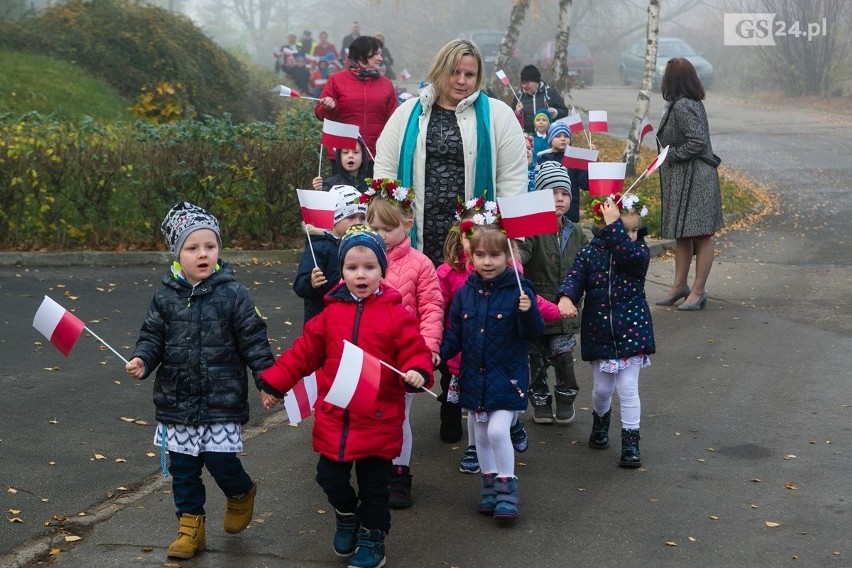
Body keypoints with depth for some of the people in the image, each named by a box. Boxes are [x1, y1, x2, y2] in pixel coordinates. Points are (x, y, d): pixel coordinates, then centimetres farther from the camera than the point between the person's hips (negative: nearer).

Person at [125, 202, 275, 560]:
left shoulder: (232, 294, -7)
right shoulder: (166, 297, 1)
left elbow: (254, 341, -6)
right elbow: (153, 337, 6)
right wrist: (142, 360, -14)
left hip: (222, 399, -3)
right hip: (177, 399, 3)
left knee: (220, 460, -5)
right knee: (182, 466, 10)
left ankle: (242, 493, 29)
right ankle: (191, 527, 26)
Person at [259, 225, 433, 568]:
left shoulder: (396, 315, -7)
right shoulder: (331, 312, 2)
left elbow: (415, 352, -7)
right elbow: (304, 352, 8)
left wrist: (418, 372, -29)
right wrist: (275, 384, 9)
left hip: (379, 421, -3)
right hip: (334, 419, 3)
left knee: (373, 485, 8)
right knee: (329, 477, 10)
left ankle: (372, 538, 30)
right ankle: (347, 517, 40)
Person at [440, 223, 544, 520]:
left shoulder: (518, 290, -12)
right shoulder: (465, 293, 2)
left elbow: (533, 332, -16)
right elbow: (455, 334, 7)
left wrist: (528, 312, -35)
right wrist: (436, 354, -9)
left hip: (507, 376, -5)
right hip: (474, 377, 5)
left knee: (497, 431, -14)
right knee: (481, 434, 14)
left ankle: (507, 486, 4)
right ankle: (489, 483, 31)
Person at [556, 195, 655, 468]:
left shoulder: (640, 250, -4)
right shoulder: (590, 253, -2)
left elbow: (631, 255, -27)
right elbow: (574, 276, -13)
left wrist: (614, 225, -26)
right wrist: (565, 297, -33)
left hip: (631, 331, -1)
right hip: (599, 332, 1)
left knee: (628, 389, -2)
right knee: (602, 387, 12)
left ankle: (630, 443, 9)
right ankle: (600, 420, 43)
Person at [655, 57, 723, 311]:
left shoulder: (682, 106, -18)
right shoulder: (690, 102, 13)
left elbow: (698, 141, -24)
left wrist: (671, 155, -14)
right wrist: (670, 154, 13)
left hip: (695, 179, -11)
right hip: (681, 179, 11)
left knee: (700, 235, -3)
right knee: (682, 235, 16)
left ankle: (698, 291, 2)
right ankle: (679, 286, 25)